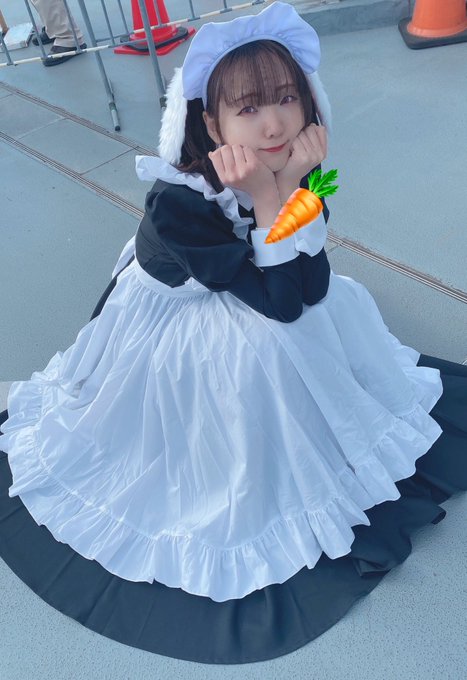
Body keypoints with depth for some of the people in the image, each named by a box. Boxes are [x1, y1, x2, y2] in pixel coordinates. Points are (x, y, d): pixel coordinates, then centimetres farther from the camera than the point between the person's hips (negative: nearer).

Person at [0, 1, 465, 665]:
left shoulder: (290, 168, -14)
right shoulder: (176, 203, -33)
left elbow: (311, 286, -23)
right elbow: (279, 301, -33)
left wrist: (294, 187, -32)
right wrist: (267, 197, -39)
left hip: (244, 310, 7)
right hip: (170, 331, -6)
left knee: (342, 296, 0)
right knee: (264, 343, -27)